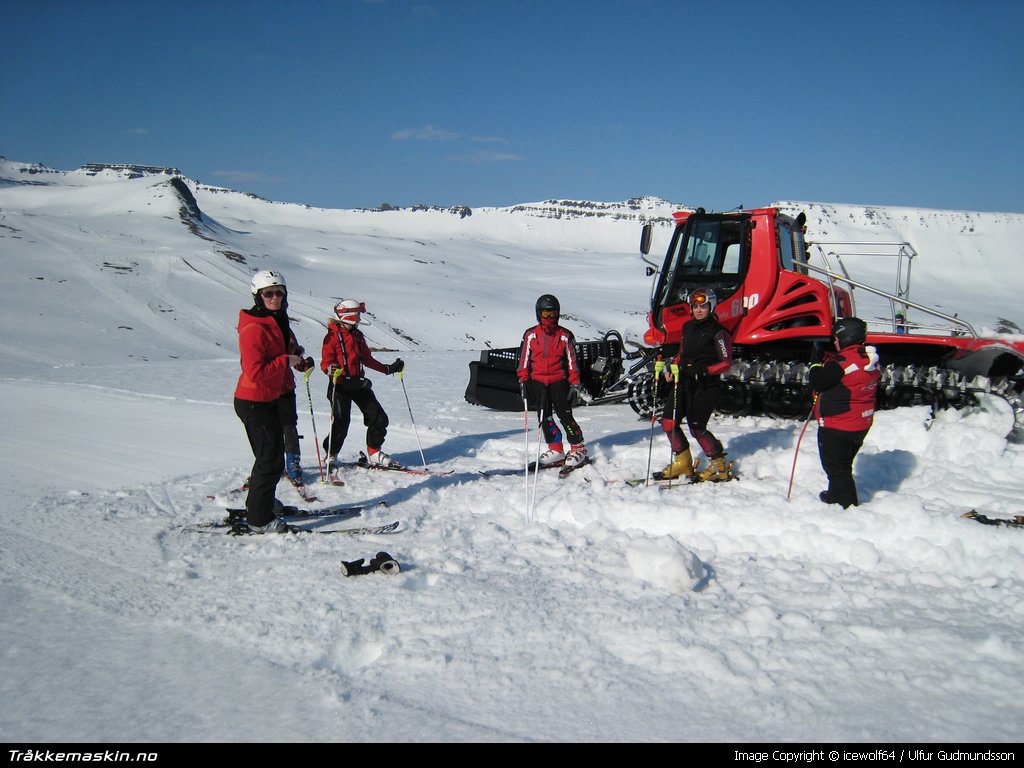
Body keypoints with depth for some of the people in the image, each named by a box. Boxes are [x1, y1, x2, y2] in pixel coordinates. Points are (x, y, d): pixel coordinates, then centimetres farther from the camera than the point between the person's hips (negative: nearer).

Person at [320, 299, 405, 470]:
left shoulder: (358, 335, 14)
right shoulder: (332, 336, -6)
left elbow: (367, 359, 21)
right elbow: (325, 363, -12)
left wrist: (388, 369, 19)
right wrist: (331, 370, -34)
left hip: (358, 383, 7)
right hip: (340, 385, -6)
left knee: (379, 418, 3)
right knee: (341, 423, -9)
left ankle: (374, 453, 19)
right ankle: (331, 456, 14)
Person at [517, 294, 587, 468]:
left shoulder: (565, 336, 2)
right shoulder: (531, 335, 5)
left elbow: (572, 361, 5)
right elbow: (524, 359, 8)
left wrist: (575, 384, 1)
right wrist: (523, 380, 3)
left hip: (559, 380, -3)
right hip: (538, 381, 3)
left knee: (565, 415, -7)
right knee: (544, 417, 4)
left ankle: (578, 448, 5)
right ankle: (556, 450, 14)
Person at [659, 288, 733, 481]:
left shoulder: (718, 331, -9)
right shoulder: (688, 327, 12)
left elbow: (726, 363, -10)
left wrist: (704, 370, -24)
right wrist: (671, 366, 6)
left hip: (707, 385, -7)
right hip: (684, 381, 7)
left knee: (697, 427, -8)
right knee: (668, 421, 1)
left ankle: (720, 466, 11)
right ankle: (683, 463, 17)